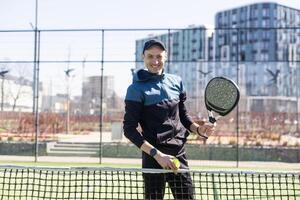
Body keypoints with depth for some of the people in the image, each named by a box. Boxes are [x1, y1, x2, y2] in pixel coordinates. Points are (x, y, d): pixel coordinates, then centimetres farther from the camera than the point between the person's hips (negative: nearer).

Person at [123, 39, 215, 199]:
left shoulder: (176, 82, 8)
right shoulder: (137, 89, -7)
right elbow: (129, 129, -12)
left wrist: (199, 129, 0)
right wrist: (157, 154, -20)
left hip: (179, 155, 5)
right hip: (153, 158, -5)